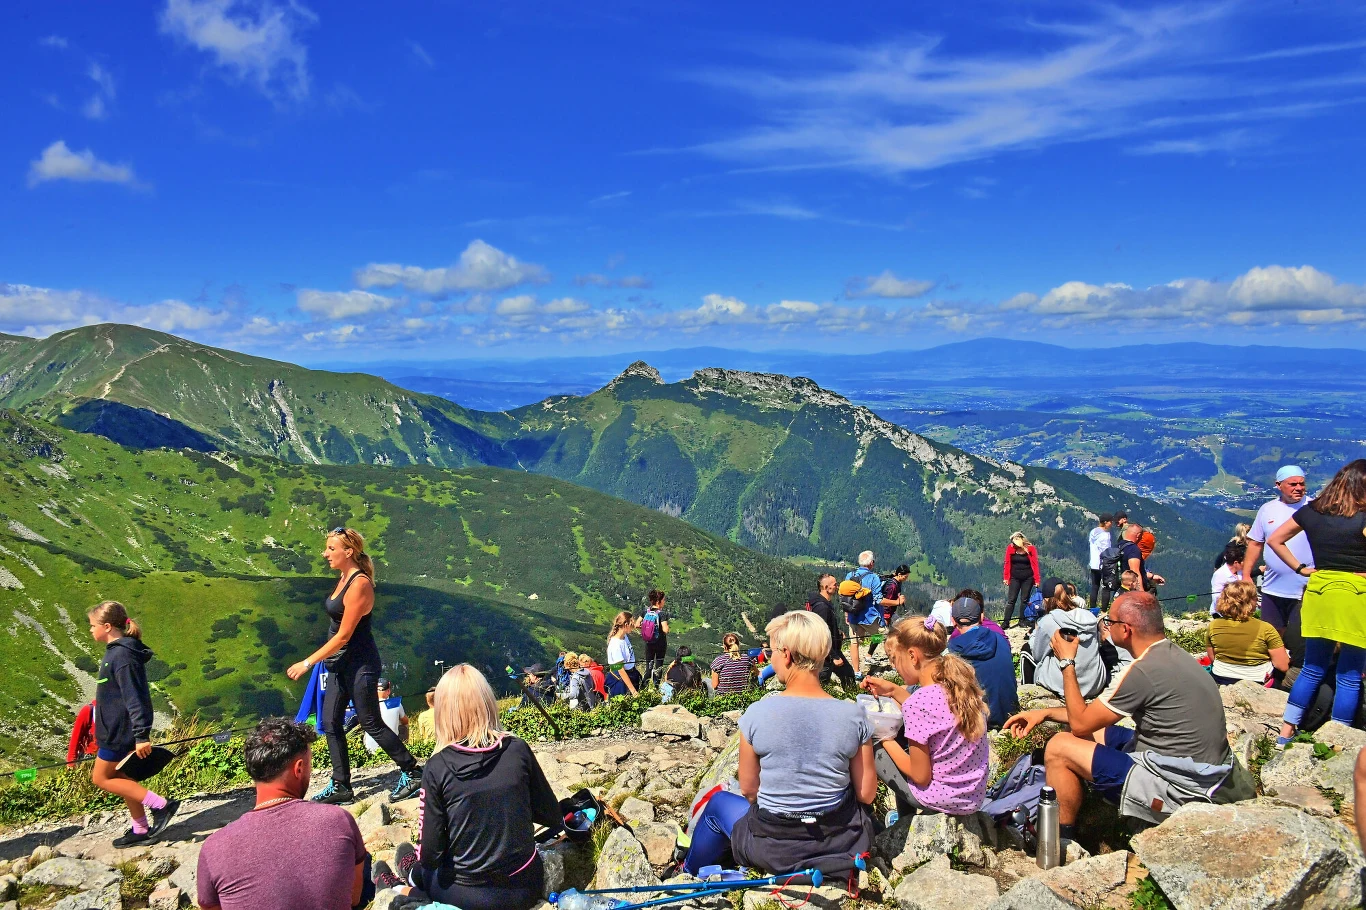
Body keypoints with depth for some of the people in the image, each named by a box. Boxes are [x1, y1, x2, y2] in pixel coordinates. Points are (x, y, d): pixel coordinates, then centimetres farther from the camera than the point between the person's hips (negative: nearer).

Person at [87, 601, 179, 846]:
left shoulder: (122, 655, -22)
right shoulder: (118, 651, 10)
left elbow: (134, 697, -26)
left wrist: (142, 735, -27)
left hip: (120, 732, -10)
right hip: (120, 729, 10)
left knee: (101, 778, 1)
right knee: (120, 778, 15)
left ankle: (160, 805, -5)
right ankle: (141, 830, 23)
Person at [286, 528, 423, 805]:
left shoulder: (359, 584, -21)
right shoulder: (343, 578, 7)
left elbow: (343, 636, -21)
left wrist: (307, 663, -18)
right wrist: (328, 661, 19)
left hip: (360, 664, -9)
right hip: (340, 663, 9)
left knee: (371, 724, 0)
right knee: (331, 723, 9)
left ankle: (412, 772, 14)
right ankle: (340, 787, 19)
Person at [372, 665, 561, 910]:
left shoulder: (438, 767, -15)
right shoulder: (518, 750, -9)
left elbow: (430, 852, -11)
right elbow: (553, 818, 1)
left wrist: (422, 860, 10)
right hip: (528, 888, 3)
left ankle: (402, 887, 56)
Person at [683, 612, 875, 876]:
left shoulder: (757, 713, -17)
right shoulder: (853, 715, -13)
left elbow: (748, 790, -5)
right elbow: (866, 794, -5)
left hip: (774, 848, -2)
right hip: (842, 842, 2)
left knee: (719, 803, 28)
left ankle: (690, 874, 49)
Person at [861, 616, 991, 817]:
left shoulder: (917, 703, -25)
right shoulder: (963, 682, -5)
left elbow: (921, 776, -17)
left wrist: (886, 740, -5)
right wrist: (895, 691, 11)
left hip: (942, 799, -7)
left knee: (871, 749, 11)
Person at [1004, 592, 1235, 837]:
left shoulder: (1144, 671, -25)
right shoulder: (1171, 655, 6)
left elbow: (1081, 723, -13)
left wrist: (1067, 663, -4)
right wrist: (1045, 713, 11)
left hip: (1172, 792, -10)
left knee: (1059, 746, -8)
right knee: (1085, 733, 15)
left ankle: (1062, 840, 9)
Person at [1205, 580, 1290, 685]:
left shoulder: (1213, 626, -8)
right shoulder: (1265, 629, -19)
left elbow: (1212, 659, 5)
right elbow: (1283, 666, -14)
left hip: (1220, 681, 3)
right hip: (1256, 684, -3)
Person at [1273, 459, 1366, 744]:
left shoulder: (1311, 511, 6)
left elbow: (1274, 540, 14)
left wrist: (1300, 568, 12)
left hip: (1318, 590, 5)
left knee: (1313, 668, 16)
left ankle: (1285, 732, 17)